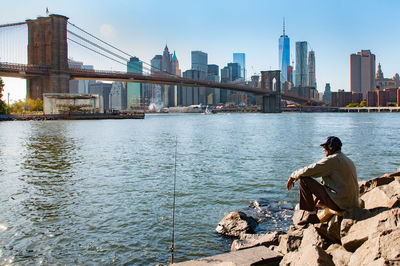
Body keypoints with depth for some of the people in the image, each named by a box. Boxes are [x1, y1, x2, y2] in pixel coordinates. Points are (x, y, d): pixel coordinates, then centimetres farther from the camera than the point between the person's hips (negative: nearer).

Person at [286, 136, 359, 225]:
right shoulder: (348, 161, 18)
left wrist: (293, 176, 2)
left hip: (339, 203, -10)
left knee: (304, 179, -8)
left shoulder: (332, 159, -12)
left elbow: (309, 170, -13)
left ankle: (311, 215, -4)